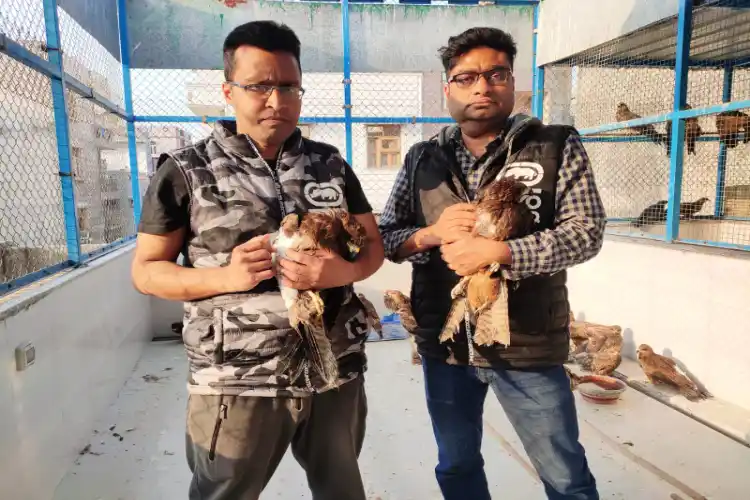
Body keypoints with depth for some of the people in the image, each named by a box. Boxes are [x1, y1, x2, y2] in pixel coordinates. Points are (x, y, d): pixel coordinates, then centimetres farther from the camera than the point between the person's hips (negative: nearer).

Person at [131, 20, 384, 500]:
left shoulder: (331, 164, 5)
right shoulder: (187, 171, -4)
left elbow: (374, 244, 9)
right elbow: (146, 270, 0)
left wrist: (341, 271, -14)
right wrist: (225, 276, -18)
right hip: (237, 384, -2)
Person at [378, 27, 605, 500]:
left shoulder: (557, 146, -3)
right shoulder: (422, 159, 4)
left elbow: (586, 231, -11)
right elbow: (384, 236, 6)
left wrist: (497, 252, -23)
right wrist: (430, 234, -15)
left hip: (528, 344, -2)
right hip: (444, 344, 3)